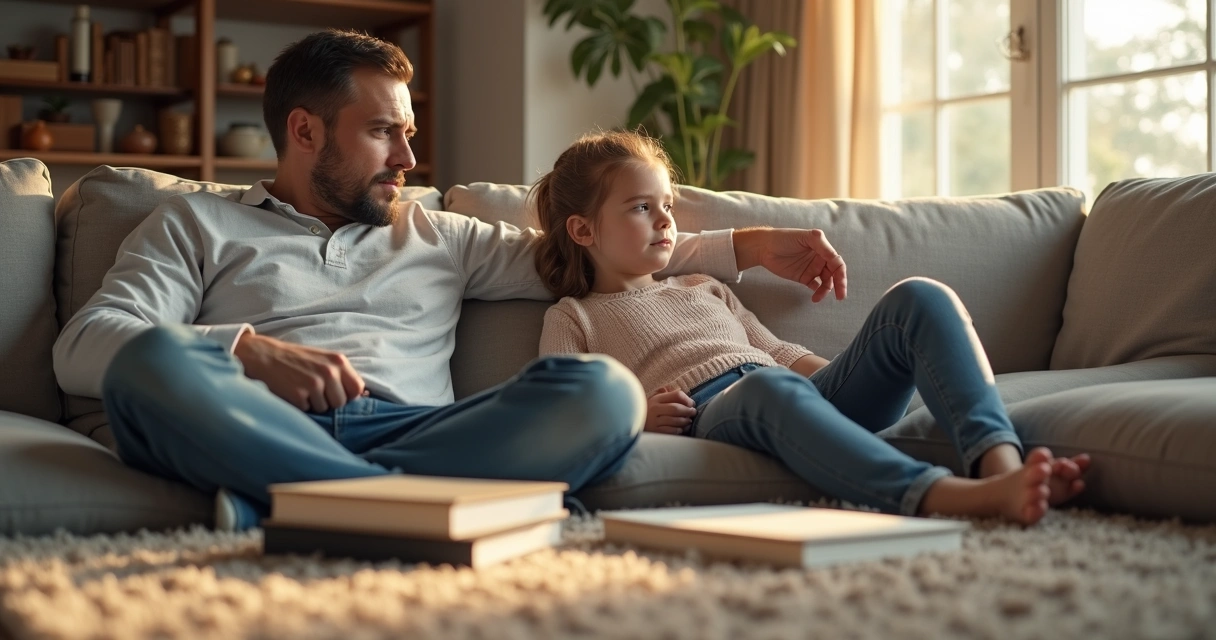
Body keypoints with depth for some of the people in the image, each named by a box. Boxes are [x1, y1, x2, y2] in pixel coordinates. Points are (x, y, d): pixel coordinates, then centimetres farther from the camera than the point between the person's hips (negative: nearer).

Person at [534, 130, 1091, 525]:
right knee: (771, 387, -43)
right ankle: (953, 497, -64)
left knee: (919, 298, -16)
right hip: (708, 416, -6)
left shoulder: (704, 290, 38)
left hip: (810, 394, 6)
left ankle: (1000, 460, -42)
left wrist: (857, 373, 13)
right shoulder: (573, 318, 21)